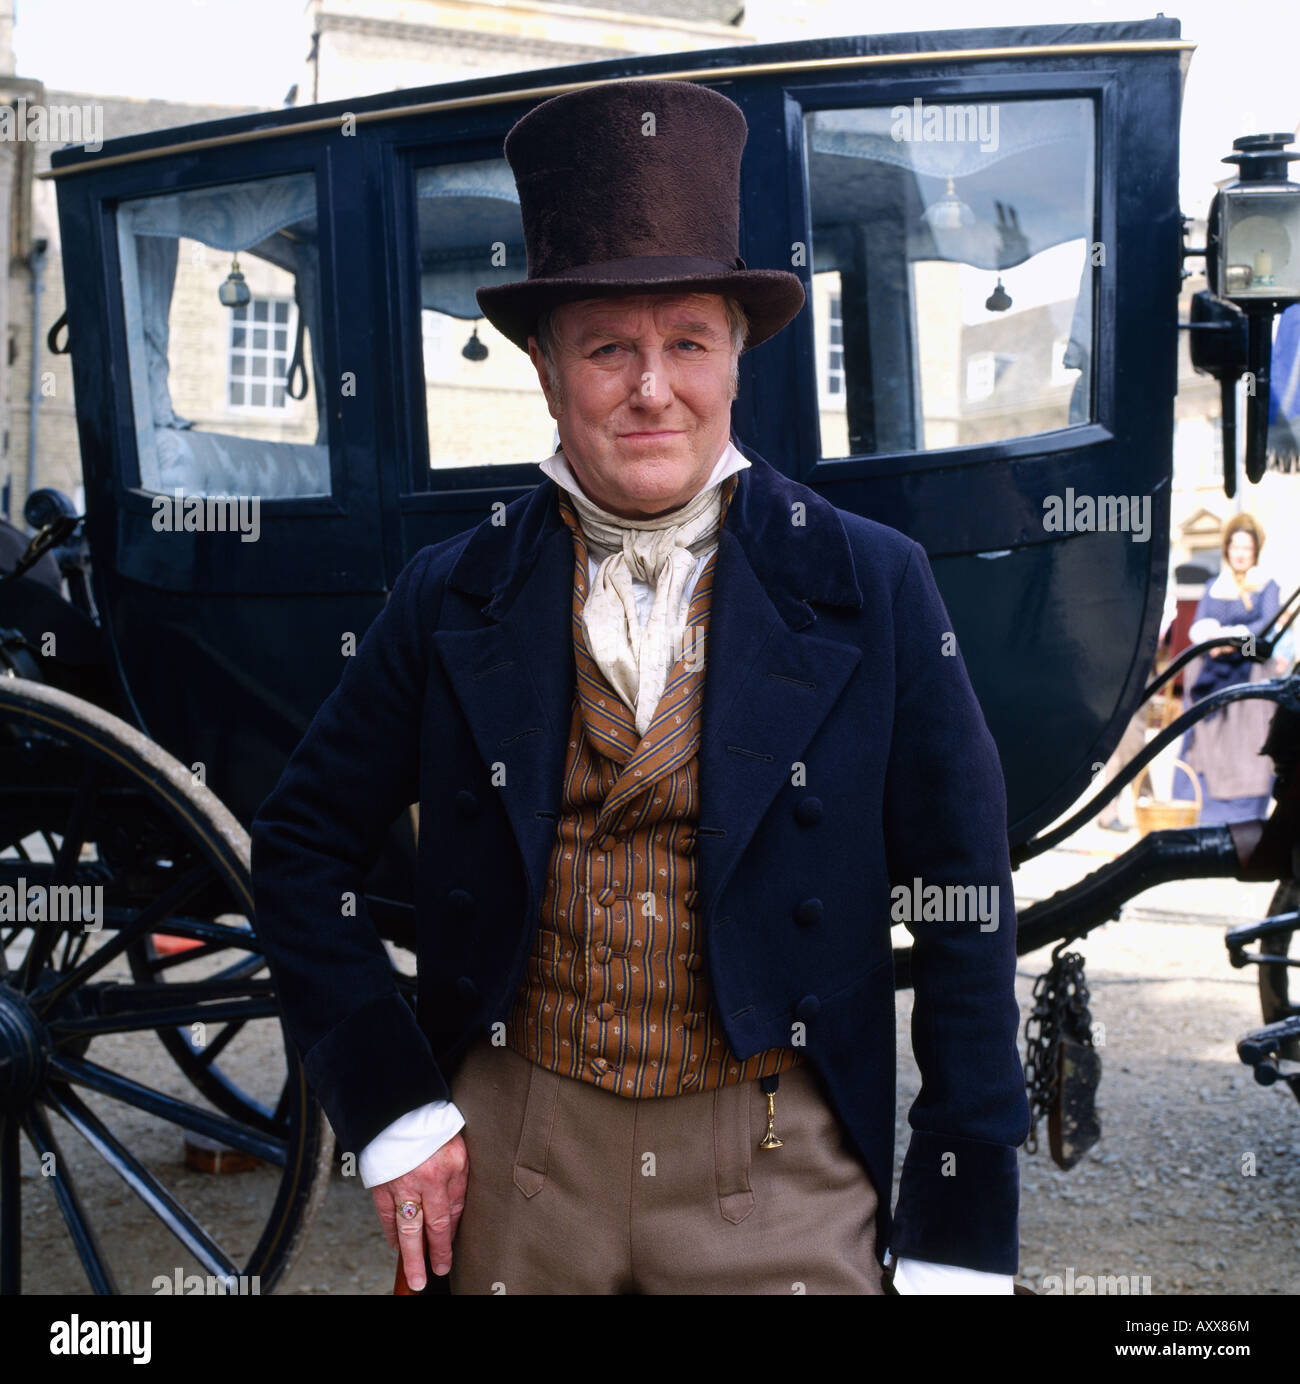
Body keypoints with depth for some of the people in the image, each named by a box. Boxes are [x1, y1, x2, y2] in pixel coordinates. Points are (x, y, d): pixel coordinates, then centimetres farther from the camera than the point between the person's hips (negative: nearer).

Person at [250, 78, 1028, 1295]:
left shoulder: (873, 591, -6)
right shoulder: (450, 599, -1)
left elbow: (964, 916, -4)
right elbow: (303, 852, 7)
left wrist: (957, 1239, -4)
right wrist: (387, 1106, 0)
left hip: (782, 1171, -1)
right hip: (514, 1155, 2)